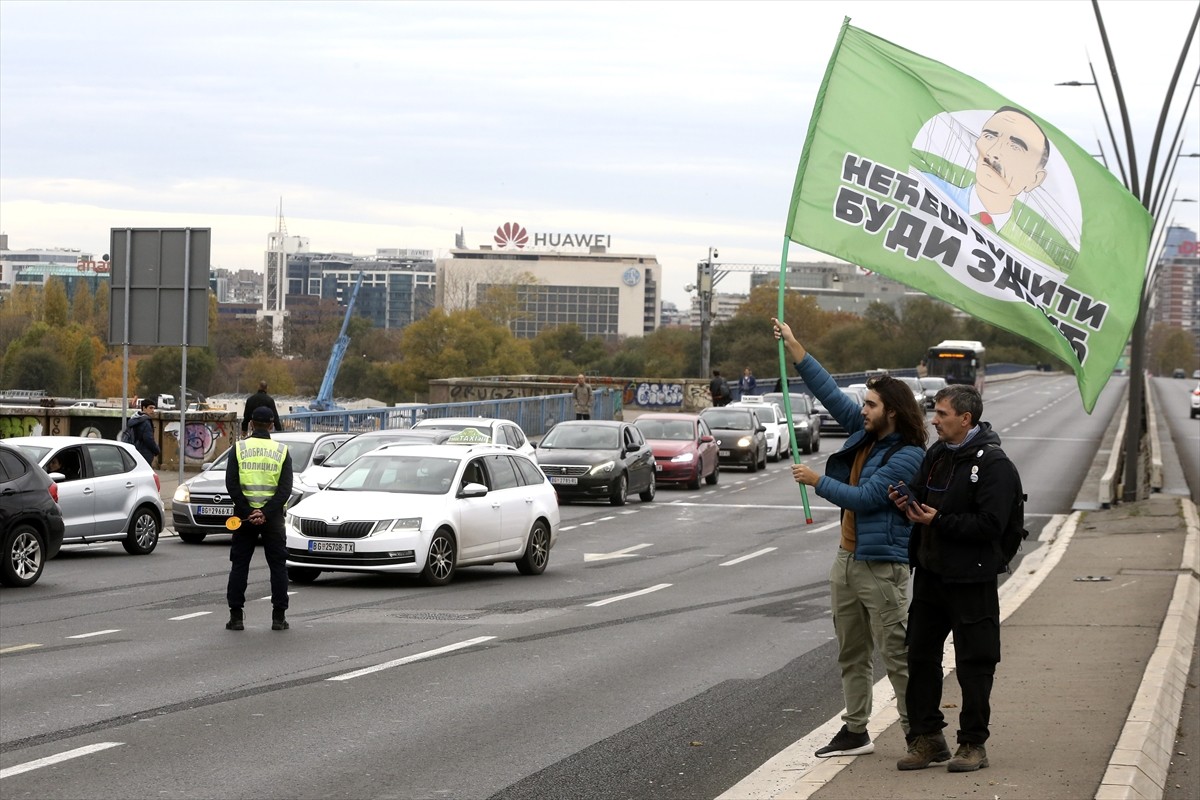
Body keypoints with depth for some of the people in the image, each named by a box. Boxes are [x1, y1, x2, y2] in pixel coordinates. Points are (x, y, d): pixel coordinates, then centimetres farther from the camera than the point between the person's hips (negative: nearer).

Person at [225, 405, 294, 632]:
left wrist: (247, 512, -10)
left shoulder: (239, 449, -1)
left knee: (239, 566, 7)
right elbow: (285, 488, -8)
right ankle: (279, 617, 4)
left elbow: (231, 484, -9)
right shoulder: (282, 451, 1)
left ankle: (236, 616, 3)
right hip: (273, 516, 0)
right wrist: (265, 513, -13)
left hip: (245, 513, 0)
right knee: (278, 566, 8)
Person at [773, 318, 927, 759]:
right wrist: (794, 348, 8)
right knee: (852, 653, 14)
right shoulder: (864, 432, 8)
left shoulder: (908, 457, -17)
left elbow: (864, 497, -21)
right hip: (847, 558, 9)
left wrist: (818, 481, -12)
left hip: (882, 566, -9)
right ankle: (856, 731, 21)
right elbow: (830, 393, 12)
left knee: (897, 655, -8)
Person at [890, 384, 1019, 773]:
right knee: (920, 656, 10)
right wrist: (907, 503, -3)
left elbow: (990, 523, -21)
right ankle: (927, 738, 19)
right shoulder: (936, 454, 11)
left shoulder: (993, 464, -14)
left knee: (974, 664, 1)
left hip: (970, 580, -8)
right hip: (929, 573, 8)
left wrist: (938, 521, -21)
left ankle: (973, 744, 10)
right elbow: (922, 496, 21)